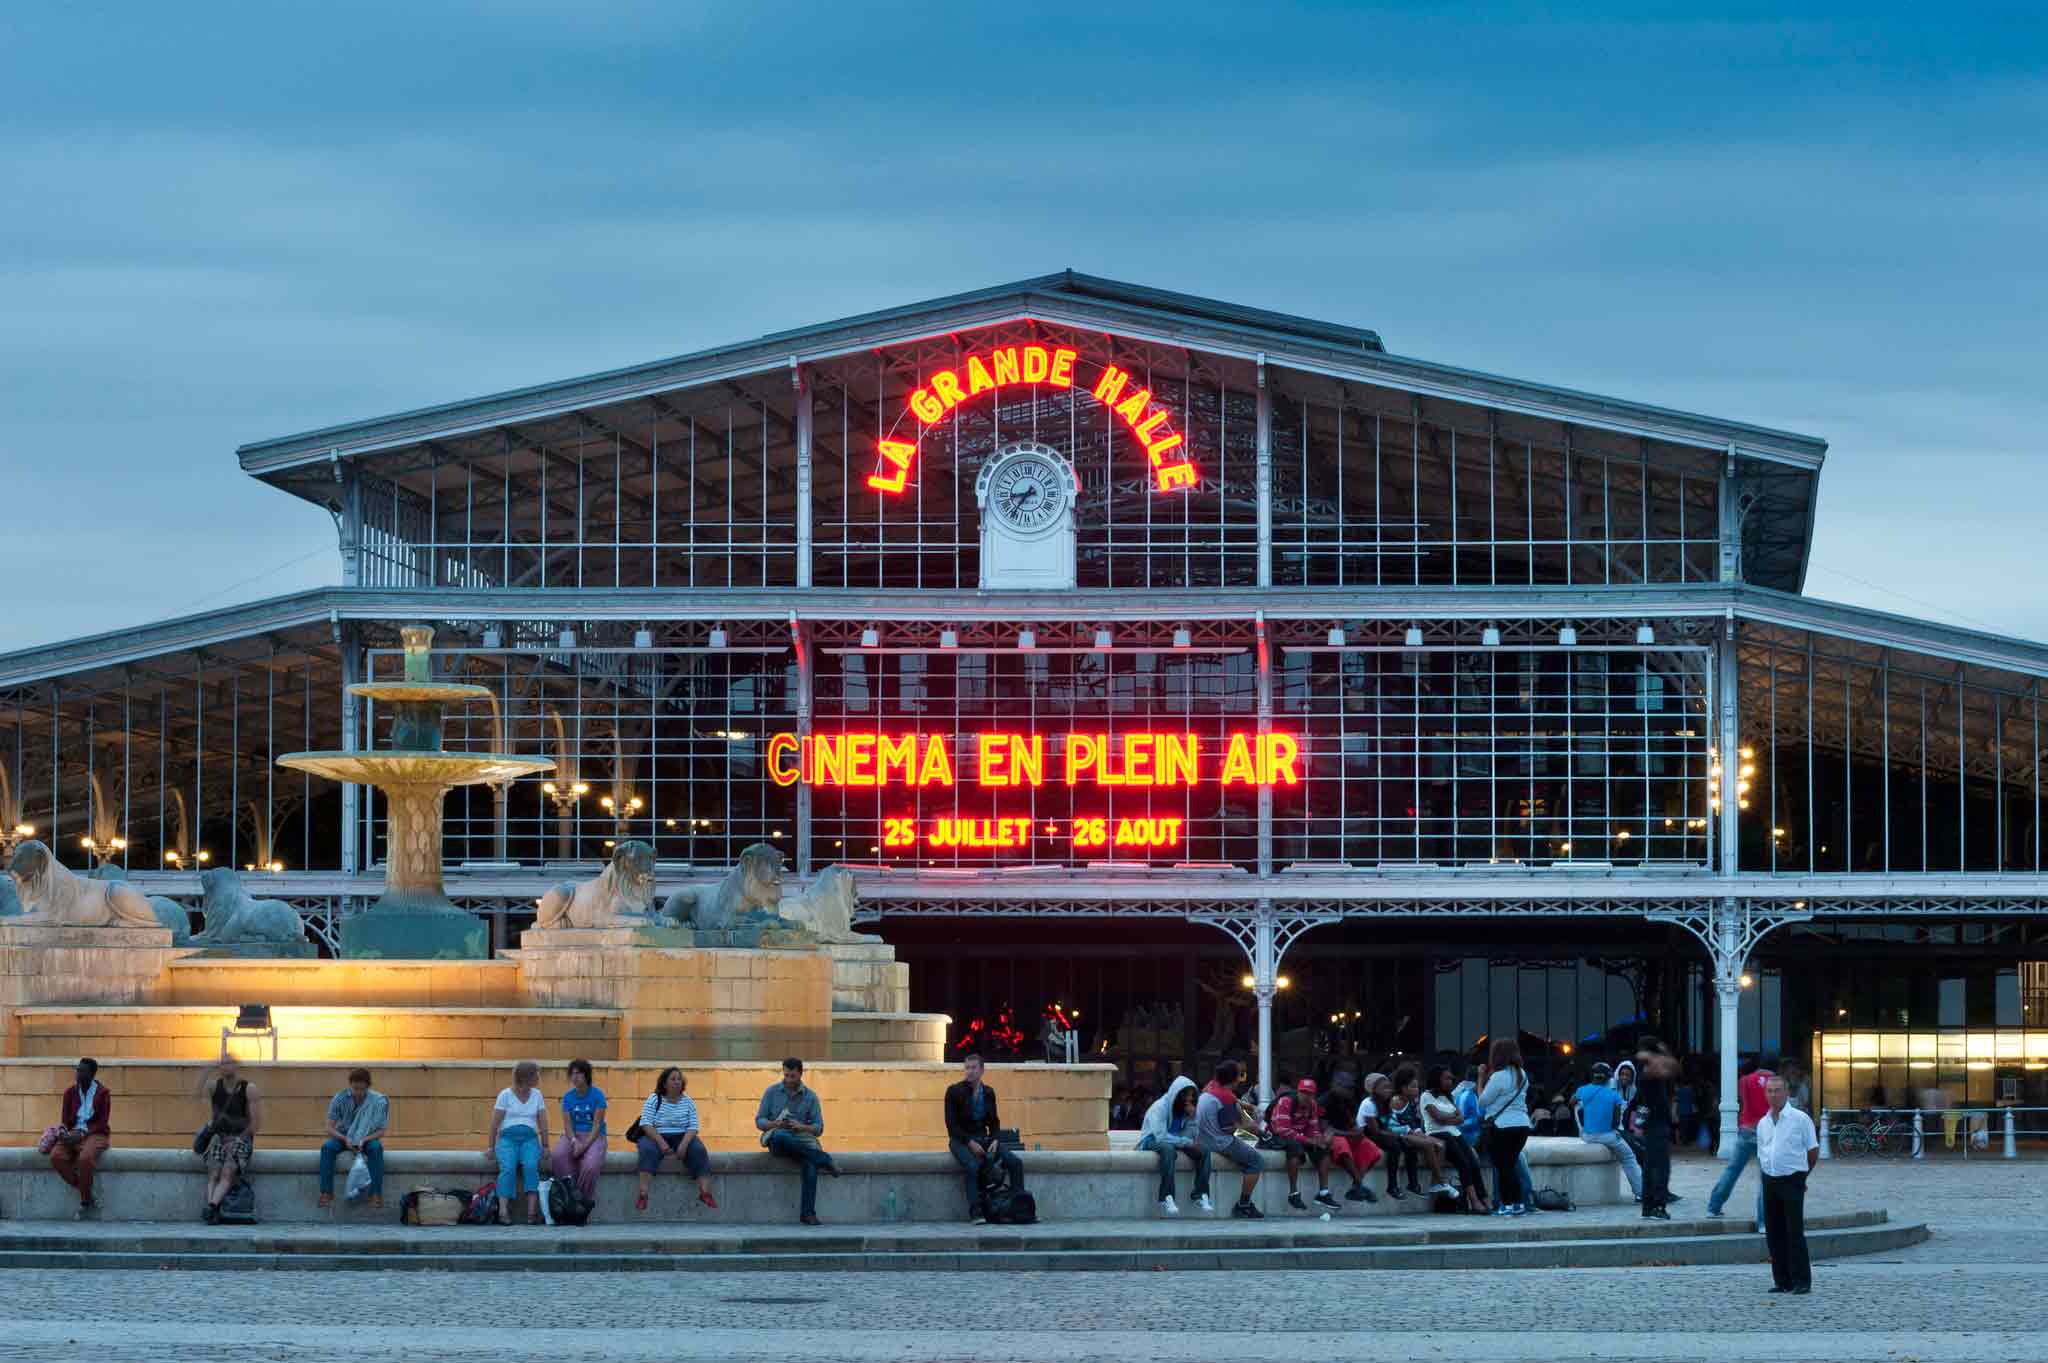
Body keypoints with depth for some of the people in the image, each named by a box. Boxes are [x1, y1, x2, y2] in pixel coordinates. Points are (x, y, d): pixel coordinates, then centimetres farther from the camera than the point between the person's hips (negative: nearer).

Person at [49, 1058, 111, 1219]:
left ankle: (84, 1202, -18)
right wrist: (63, 1132, -15)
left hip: (95, 1134, -4)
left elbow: (102, 1122, -7)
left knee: (85, 1158, -38)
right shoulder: (70, 1093, 8)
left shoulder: (102, 1093, -3)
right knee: (56, 1156, -27)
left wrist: (82, 1133, -19)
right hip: (73, 1133, 4)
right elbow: (64, 1120, 9)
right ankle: (89, 1198, -19)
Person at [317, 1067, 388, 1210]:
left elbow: (380, 1131, -12)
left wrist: (364, 1140, -30)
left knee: (376, 1147, -35)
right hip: (343, 1136, 1)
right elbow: (330, 1128, -14)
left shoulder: (377, 1101, -16)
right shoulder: (340, 1099, -14)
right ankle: (326, 1193, -28)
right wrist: (345, 1139, -32)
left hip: (367, 1137, -1)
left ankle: (376, 1194, -34)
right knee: (327, 1147, -31)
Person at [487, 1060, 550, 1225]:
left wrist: (545, 1146, 1)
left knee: (531, 1166, -30)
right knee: (508, 1168, -31)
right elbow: (495, 1122, -1)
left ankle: (532, 1212, -35)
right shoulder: (505, 1095, 1)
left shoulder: (536, 1095, 11)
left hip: (530, 1138, 2)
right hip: (508, 1137, -2)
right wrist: (490, 1146, -7)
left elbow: (543, 1122, 9)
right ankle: (503, 1212, -35)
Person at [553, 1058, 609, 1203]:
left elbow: (597, 1124, -8)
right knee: (557, 1155, -31)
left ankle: (586, 1199, -13)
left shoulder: (597, 1095, -3)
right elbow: (568, 1124, 0)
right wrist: (574, 1141, -20)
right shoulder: (568, 1097, 7)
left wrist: (585, 1145, -19)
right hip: (573, 1135, 3)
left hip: (594, 1136, -3)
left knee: (591, 1164, -34)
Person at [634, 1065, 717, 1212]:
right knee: (648, 1150, -35)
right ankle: (643, 1194, -45)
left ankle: (705, 1193, -33)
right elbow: (646, 1124, -8)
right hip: (656, 1136, -2)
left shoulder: (688, 1102, 8)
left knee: (699, 1150, -27)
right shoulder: (654, 1099, 2)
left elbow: (693, 1127, 0)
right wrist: (661, 1142, -23)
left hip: (681, 1138, 2)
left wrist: (684, 1144, -19)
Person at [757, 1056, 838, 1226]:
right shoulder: (772, 1092, 8)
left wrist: (801, 1127, -17)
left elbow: (818, 1128, 5)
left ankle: (808, 1213, -32)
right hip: (777, 1142, 0)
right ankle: (824, 1160, -30)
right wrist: (776, 1124, -16)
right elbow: (759, 1121, 5)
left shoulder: (810, 1097, 9)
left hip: (802, 1141, 0)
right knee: (781, 1135, -39)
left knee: (810, 1164, -34)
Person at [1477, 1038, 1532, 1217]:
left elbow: (1483, 1101, -9)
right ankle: (1519, 1204, 13)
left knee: (1502, 1166, -1)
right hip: (1522, 1124, 7)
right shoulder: (1522, 1075, 10)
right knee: (1512, 1164, 15)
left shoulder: (1498, 1076, -14)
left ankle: (1507, 1205, -2)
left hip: (1502, 1126, -7)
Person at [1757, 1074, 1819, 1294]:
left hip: (1792, 1180, -5)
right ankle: (1782, 1280, 12)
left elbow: (1813, 1151, 2)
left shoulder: (1800, 1119, -4)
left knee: (1795, 1232, -9)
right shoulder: (1763, 1123, 12)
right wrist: (1769, 1174, 11)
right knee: (1774, 1233, 5)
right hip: (1770, 1181, 5)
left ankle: (1802, 1281, -7)